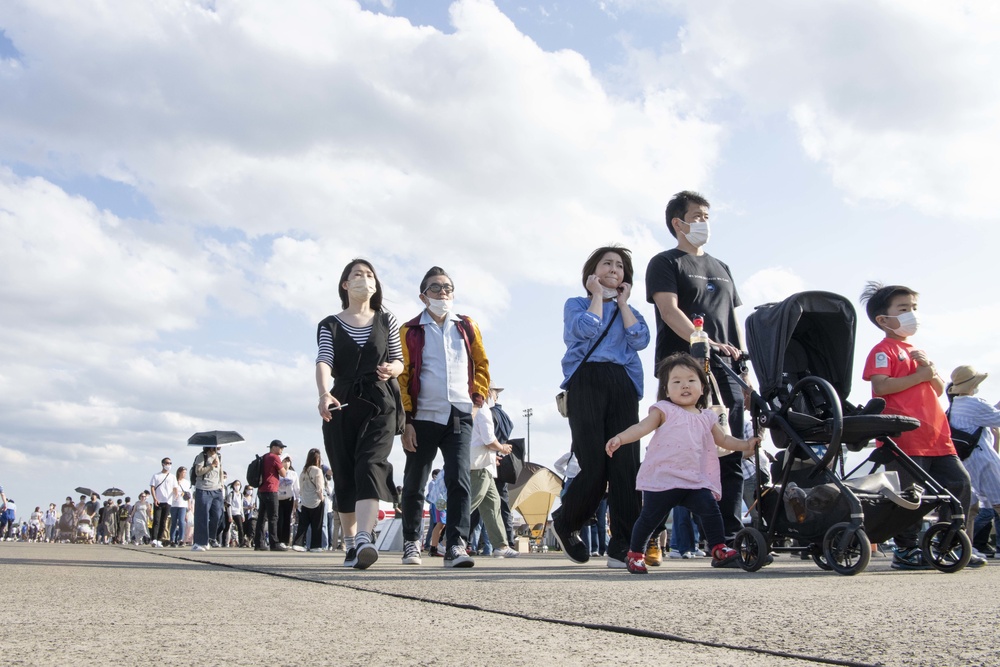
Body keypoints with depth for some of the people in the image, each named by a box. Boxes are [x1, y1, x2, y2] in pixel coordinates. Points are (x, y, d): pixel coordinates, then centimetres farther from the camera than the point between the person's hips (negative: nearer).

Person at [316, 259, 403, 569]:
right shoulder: (330, 325, 6)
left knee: (370, 465, -20)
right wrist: (324, 394, -31)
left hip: (379, 403, -1)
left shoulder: (387, 321, 11)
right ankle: (351, 544, 16)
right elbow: (324, 362, -10)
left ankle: (365, 540, -34)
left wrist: (391, 369, -11)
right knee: (344, 475, 3)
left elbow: (399, 361, 15)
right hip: (342, 404, 1)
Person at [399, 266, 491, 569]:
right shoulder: (410, 331, 3)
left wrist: (479, 393, 5)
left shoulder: (467, 327, 10)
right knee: (414, 483, 9)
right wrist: (406, 420, -6)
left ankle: (456, 546, -13)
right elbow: (402, 378, 0)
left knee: (459, 480, -12)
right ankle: (411, 542, 26)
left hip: (459, 416, 1)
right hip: (423, 418, -1)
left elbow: (481, 364, 20)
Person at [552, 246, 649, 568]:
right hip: (587, 381, -3)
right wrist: (597, 295, 6)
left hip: (623, 386, 4)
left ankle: (622, 546, -8)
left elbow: (640, 339, 3)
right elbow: (587, 329, -7)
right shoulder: (576, 304, 16)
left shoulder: (629, 310, 25)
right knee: (594, 466, -13)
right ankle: (564, 523, 13)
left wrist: (622, 301, 10)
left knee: (626, 465, -9)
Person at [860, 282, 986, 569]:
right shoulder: (883, 350, -2)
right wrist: (920, 375, -14)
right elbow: (881, 386, -18)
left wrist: (932, 371, 2)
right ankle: (905, 550, 7)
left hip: (935, 436, 9)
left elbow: (938, 390, 22)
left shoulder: (917, 351, 25)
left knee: (960, 483, 7)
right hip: (903, 436, -8)